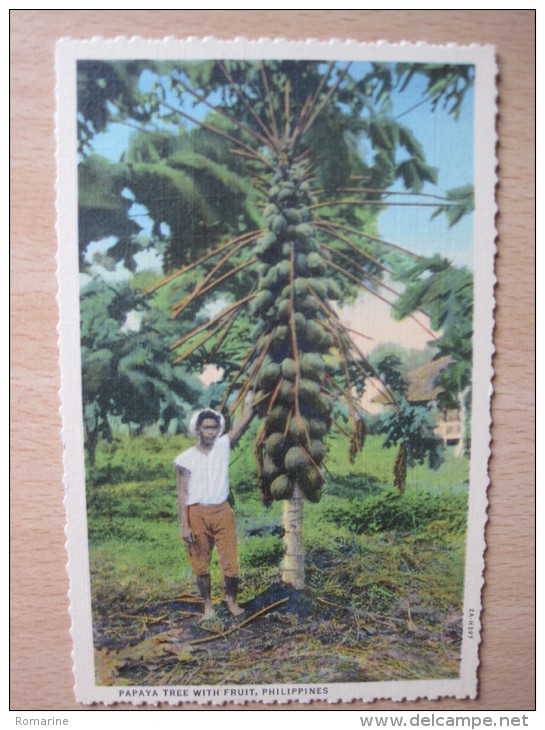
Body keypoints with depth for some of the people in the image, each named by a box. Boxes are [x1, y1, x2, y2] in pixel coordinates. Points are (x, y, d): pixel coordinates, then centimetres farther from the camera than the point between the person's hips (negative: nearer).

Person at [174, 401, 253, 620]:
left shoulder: (223, 446, 2)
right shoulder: (186, 459, -6)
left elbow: (244, 421, -3)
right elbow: (182, 493, -6)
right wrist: (183, 525, -10)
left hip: (222, 511, 2)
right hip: (197, 514, -2)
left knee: (230, 561, 2)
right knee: (201, 564, 9)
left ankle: (231, 601, 22)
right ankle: (208, 605, 27)